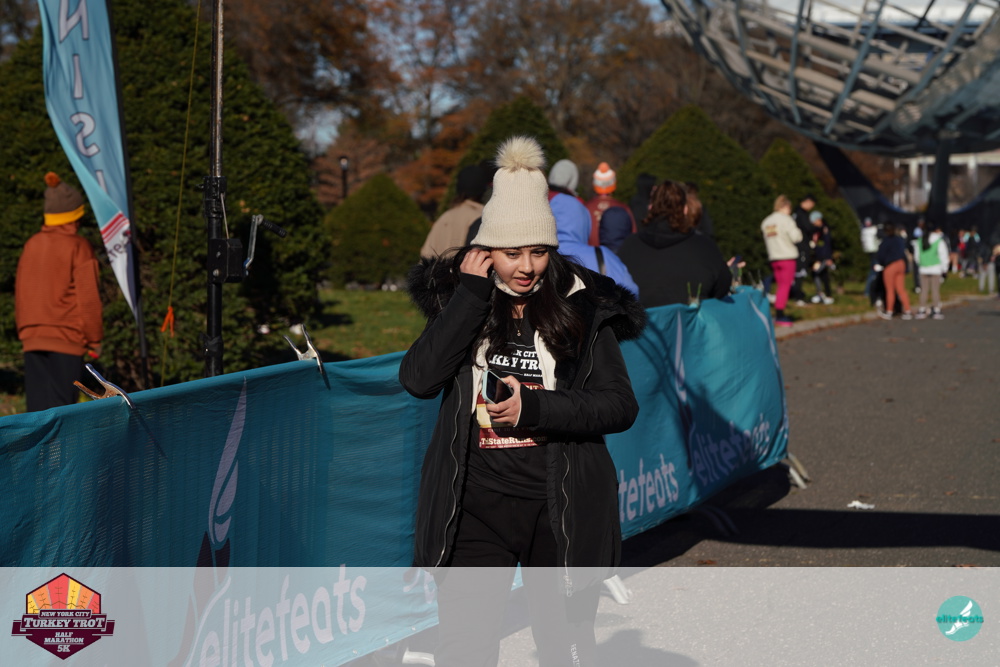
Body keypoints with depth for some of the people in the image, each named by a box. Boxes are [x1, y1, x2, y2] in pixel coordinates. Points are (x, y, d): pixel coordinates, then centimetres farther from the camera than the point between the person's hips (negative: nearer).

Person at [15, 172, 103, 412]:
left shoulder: (32, 244, 10)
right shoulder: (78, 246, -5)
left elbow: (20, 293, 14)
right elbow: (88, 298, -8)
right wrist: (95, 339, 0)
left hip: (32, 338, 5)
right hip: (67, 338, -5)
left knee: (38, 403, 5)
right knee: (62, 403, -6)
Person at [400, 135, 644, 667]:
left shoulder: (583, 308, -1)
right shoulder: (460, 300, 3)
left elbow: (621, 405, -4)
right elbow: (418, 379, -13)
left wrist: (535, 409, -16)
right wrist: (471, 295, -13)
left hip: (560, 507, 0)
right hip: (474, 504, 0)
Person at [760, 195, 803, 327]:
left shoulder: (766, 221, 12)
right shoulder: (786, 219, -8)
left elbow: (766, 239, 12)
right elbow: (795, 237, -14)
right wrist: (798, 230, 5)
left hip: (773, 258, 7)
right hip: (788, 256, -7)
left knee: (780, 285, 14)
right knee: (785, 285, -4)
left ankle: (779, 315, 13)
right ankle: (779, 315, -10)